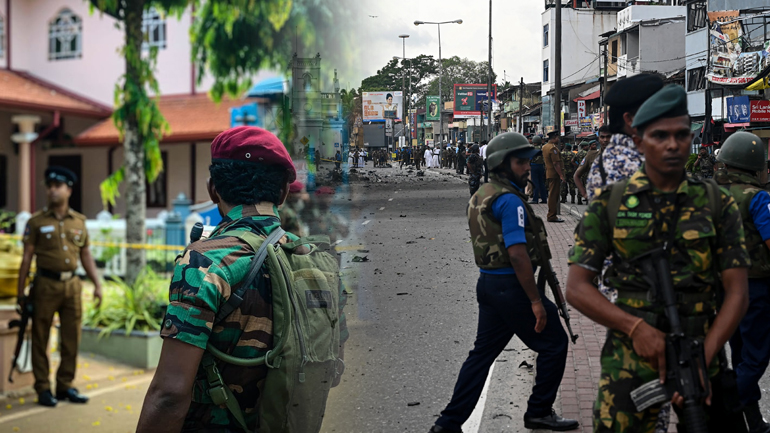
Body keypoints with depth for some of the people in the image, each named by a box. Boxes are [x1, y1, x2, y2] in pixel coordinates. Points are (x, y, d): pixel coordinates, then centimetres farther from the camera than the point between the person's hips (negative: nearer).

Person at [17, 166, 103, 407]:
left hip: (72, 285, 3)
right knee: (40, 340, 2)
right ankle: (43, 389, 11)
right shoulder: (36, 222, -1)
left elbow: (86, 255, 15)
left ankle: (65, 386, 18)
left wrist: (97, 284, 9)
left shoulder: (79, 221, 10)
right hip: (46, 285, -3)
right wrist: (21, 292, -4)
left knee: (71, 339, 7)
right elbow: (27, 258, -1)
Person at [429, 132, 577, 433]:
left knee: (483, 352, 14)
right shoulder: (510, 200, -17)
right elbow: (517, 254, -23)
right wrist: (536, 301, -21)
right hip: (511, 285, -9)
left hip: (487, 282, 9)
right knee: (554, 344, 6)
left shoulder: (480, 195, 13)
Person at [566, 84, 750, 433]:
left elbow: (737, 293, -1)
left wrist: (701, 361, -14)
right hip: (629, 360, -1)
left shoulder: (718, 205, 3)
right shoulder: (609, 203, 1)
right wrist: (636, 328, -17)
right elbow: (577, 287, -2)